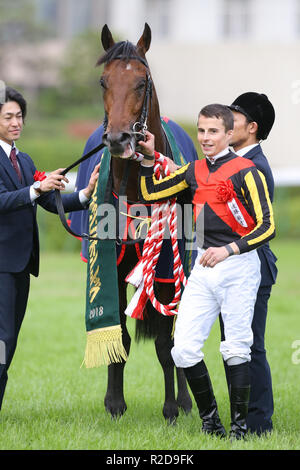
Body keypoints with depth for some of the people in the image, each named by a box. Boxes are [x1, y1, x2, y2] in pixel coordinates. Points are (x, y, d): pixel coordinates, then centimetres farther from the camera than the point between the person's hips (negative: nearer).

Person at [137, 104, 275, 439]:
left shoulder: (245, 172, -8)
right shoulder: (195, 171, 12)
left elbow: (267, 226, -14)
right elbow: (150, 194, 19)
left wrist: (229, 250, -24)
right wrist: (148, 158, 6)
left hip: (238, 266, -6)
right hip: (203, 268, 6)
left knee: (236, 349, -2)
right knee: (183, 349, -2)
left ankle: (239, 425, 6)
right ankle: (210, 422, 10)